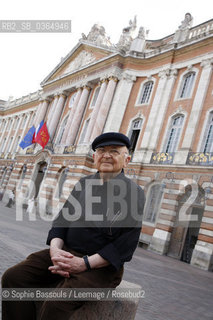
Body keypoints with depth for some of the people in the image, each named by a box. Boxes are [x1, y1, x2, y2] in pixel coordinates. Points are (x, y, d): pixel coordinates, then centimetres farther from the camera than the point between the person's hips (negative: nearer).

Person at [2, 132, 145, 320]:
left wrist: (84, 264, -19)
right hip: (66, 254, 6)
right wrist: (55, 249, -11)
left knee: (57, 303, -29)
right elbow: (62, 220, 10)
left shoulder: (133, 192, -7)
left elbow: (125, 245, -11)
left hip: (102, 265, -5)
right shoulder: (83, 183, 10)